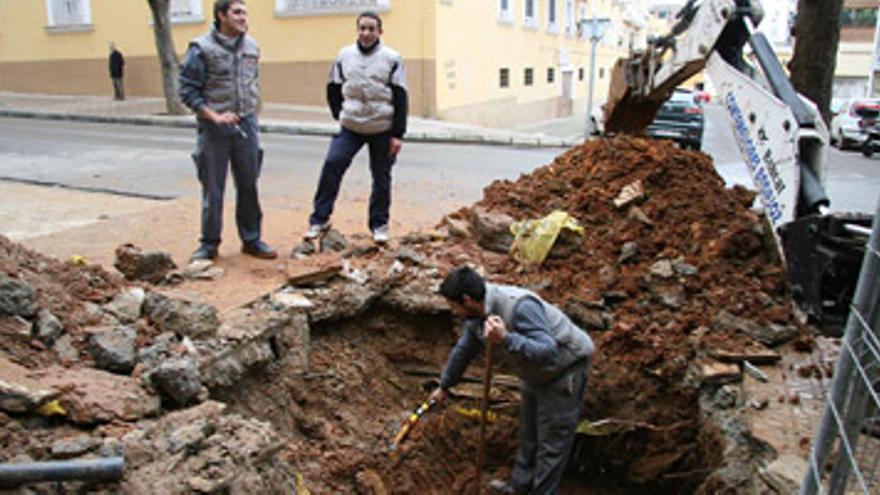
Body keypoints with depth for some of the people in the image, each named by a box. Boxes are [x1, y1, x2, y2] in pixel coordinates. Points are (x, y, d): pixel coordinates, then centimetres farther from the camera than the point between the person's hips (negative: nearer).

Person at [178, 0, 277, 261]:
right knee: (212, 189, 4)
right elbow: (187, 91, -8)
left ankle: (251, 239, 21)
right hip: (214, 129, -4)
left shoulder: (251, 46, 7)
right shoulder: (202, 48, -8)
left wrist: (249, 115, 12)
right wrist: (215, 116, -17)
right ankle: (209, 243, 17)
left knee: (249, 186, 9)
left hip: (246, 125, 4)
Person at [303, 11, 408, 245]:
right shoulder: (344, 56, 5)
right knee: (331, 166, -10)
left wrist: (398, 134, -10)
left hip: (383, 129, -2)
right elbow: (333, 89, 16)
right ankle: (319, 220, 0)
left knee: (381, 178, 6)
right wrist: (340, 114, 4)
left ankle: (379, 225, 20)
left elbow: (401, 99, -5)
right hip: (350, 128, 2)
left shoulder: (392, 59, -4)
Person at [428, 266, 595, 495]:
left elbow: (548, 352, -41)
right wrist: (444, 386, 21)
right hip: (537, 372, 9)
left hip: (566, 367, -9)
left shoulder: (520, 306, -37)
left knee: (553, 438, 2)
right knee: (528, 431, 22)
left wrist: (506, 339, -52)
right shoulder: (475, 315, -9)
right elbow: (463, 350, 8)